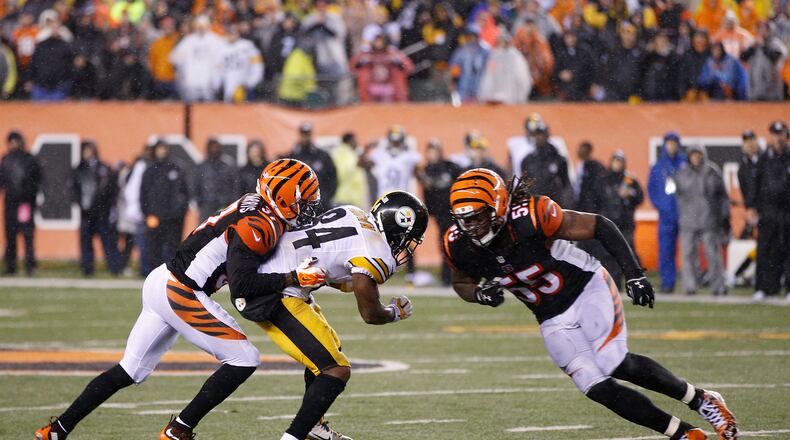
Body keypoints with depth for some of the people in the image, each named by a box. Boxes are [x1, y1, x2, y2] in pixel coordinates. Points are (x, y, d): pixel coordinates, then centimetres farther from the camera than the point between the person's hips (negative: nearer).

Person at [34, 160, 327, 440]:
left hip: (160, 282, 10)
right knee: (244, 360, -4)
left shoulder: (252, 205, 11)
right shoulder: (258, 226, -17)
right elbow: (241, 285, -22)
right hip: (181, 295, -10)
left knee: (130, 371, 17)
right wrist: (293, 279, -21)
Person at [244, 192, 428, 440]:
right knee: (336, 370, -8)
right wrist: (396, 312, 14)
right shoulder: (377, 254, -12)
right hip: (274, 296, -10)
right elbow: (370, 314, -5)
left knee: (330, 347, 26)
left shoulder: (353, 214, 12)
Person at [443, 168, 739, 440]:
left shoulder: (531, 218, -29)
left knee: (614, 365, -21)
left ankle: (700, 400, 0)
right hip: (553, 319, 5)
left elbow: (600, 227, -18)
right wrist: (479, 293, -16)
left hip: (587, 289, -5)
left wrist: (634, 274, -22)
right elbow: (461, 283, 8)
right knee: (597, 388, -9)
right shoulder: (460, 246, -15)